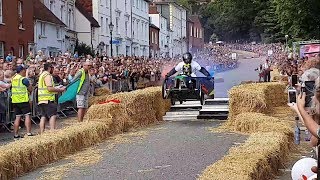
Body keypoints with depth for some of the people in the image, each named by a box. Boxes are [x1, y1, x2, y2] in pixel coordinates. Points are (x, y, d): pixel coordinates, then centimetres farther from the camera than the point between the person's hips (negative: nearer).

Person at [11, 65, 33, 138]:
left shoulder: (13, 78, 10)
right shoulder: (24, 79, -11)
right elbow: (30, 89, -5)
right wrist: (30, 85, 13)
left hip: (15, 101, 7)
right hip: (23, 100, -7)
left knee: (17, 117, 11)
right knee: (27, 116, -4)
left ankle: (16, 134, 12)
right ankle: (29, 133, -10)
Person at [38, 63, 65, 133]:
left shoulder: (42, 75, 22)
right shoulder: (47, 75, -10)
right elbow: (50, 88, -19)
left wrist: (56, 88, 22)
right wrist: (60, 90, -9)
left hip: (42, 99, 10)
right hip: (48, 99, -10)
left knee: (43, 116, 8)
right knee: (52, 116, -11)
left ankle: (42, 133, 7)